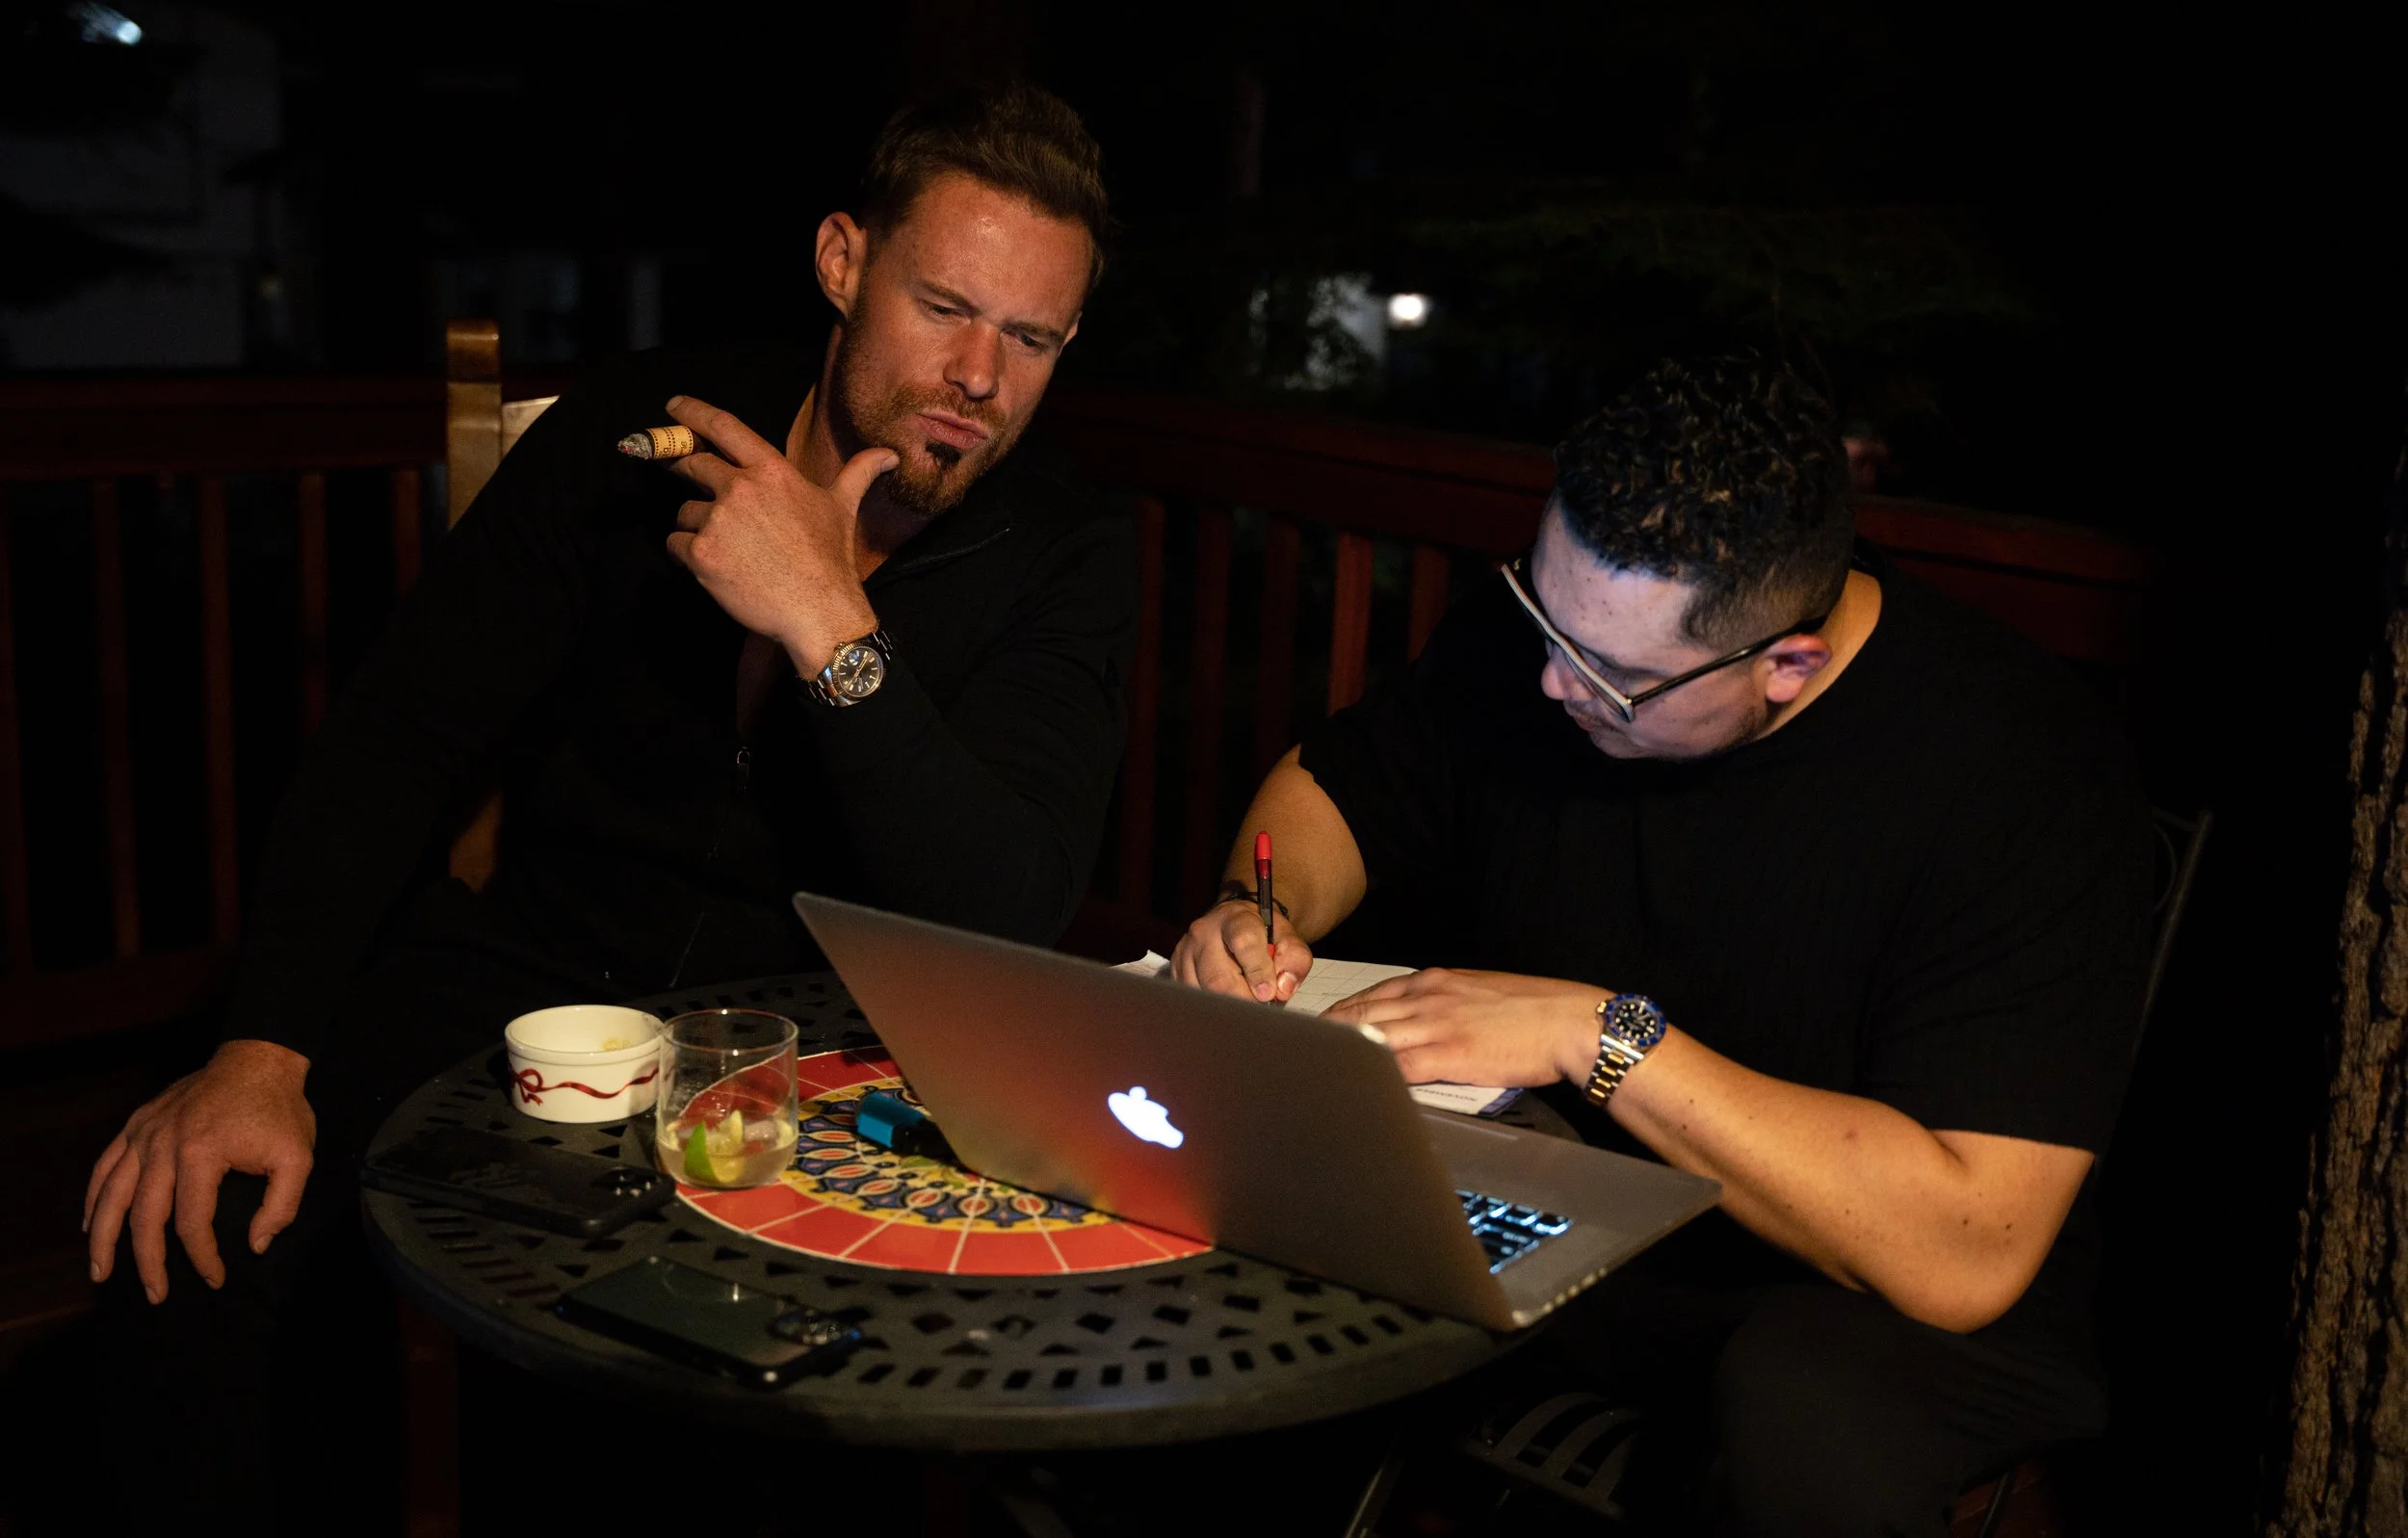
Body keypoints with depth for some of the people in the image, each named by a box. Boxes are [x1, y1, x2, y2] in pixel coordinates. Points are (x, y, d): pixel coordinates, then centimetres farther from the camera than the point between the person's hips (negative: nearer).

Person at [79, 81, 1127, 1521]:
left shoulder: (1069, 556, -7)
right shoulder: (637, 429, -2)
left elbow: (1005, 922, -19)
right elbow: (404, 736, -3)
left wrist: (833, 629, -30)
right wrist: (261, 1054, -15)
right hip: (536, 967, 2)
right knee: (181, 1253, -19)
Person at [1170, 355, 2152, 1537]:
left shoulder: (2021, 775, -24)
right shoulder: (1554, 620, -7)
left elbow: (1964, 1256, -30)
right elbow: (1333, 785, 11)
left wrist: (1601, 1033, -31)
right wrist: (1259, 911, -12)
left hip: (1870, 1303, -4)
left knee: (1801, 1424, -39)